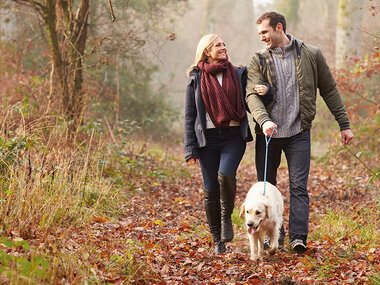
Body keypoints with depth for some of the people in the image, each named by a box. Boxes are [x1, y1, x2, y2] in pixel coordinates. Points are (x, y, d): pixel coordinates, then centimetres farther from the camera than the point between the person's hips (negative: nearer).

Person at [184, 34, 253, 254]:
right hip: (208, 137, 0)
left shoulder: (238, 74, 10)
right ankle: (217, 240, 14)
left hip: (234, 135, 0)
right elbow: (190, 115, 7)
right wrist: (191, 149, 0)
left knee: (226, 174, -25)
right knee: (211, 189, 0)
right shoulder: (196, 79, 7)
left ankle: (227, 217, 2)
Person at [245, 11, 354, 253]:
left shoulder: (311, 55, 2)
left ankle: (298, 237, -7)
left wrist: (344, 124, 8)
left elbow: (329, 90, 9)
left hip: (298, 133, -2)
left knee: (298, 186, -7)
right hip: (267, 133, 2)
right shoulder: (259, 61, 3)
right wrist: (264, 120, -28)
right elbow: (252, 95, -9)